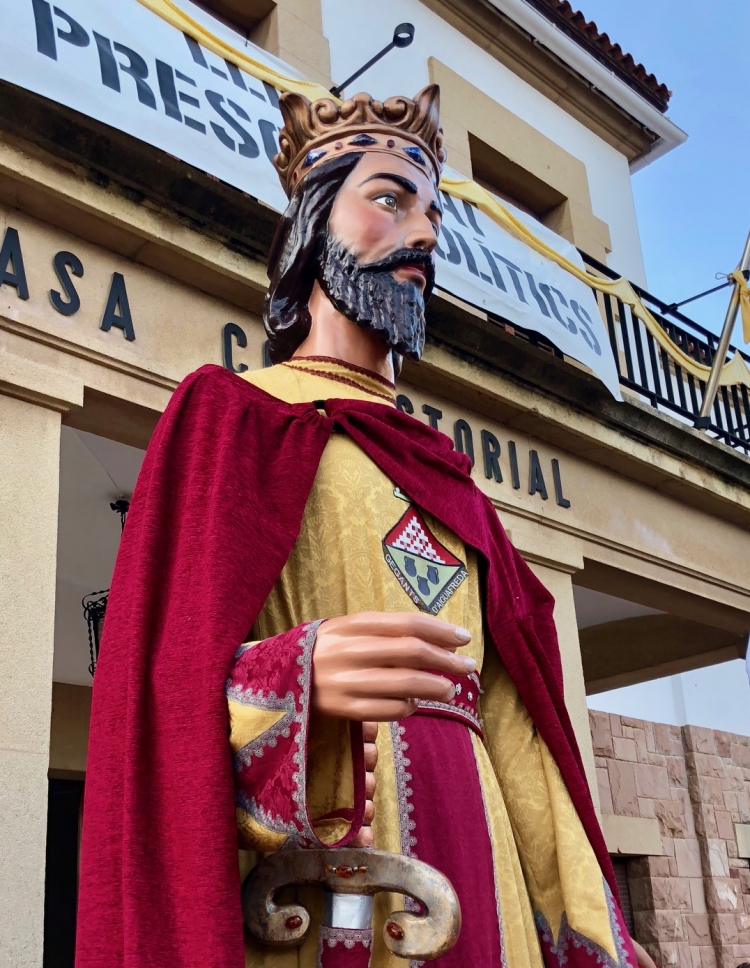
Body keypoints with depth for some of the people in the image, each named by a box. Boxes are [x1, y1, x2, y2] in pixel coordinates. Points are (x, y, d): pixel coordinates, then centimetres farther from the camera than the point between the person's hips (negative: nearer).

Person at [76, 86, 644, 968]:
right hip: (301, 871, -5)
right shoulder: (228, 414, 4)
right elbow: (161, 682, -6)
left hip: (470, 856, 5)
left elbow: (508, 719, 12)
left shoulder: (444, 474, 19)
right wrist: (294, 679, -26)